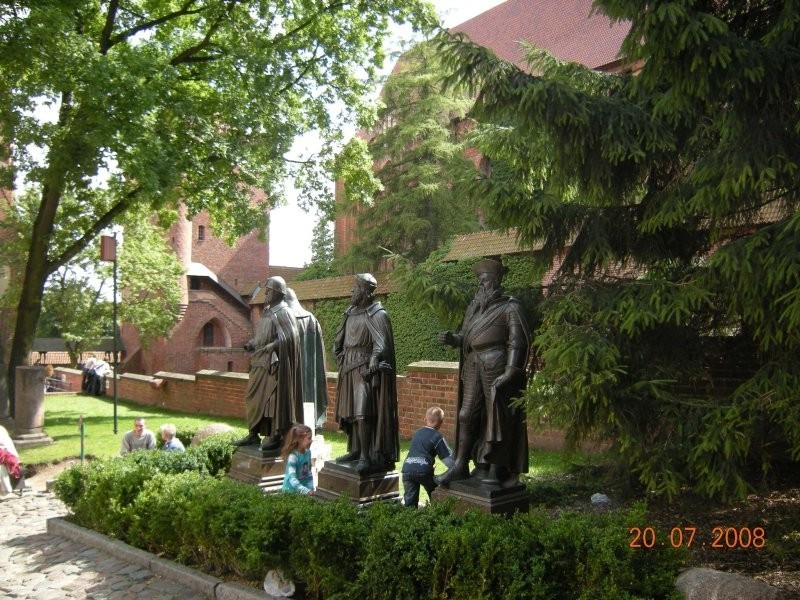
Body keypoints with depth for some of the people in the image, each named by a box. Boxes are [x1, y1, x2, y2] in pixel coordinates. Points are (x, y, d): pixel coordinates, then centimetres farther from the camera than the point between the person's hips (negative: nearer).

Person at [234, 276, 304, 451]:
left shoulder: (284, 312, -10)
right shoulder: (267, 311, 15)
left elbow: (287, 339, -18)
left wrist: (266, 348, -18)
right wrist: (252, 344, 5)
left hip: (274, 363, -9)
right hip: (260, 363, 9)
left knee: (274, 399, -3)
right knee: (254, 398, 11)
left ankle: (276, 436, 5)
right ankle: (253, 434, 20)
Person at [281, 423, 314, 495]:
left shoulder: (308, 452, -3)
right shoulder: (293, 456, -24)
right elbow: (292, 478, -31)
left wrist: (310, 488, 3)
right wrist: (305, 490, -40)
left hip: (305, 486, 6)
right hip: (291, 490, -6)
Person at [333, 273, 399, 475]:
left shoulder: (377, 314, -10)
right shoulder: (351, 313, 13)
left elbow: (381, 344, -19)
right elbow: (339, 342, 21)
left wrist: (373, 363, -29)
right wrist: (341, 360, 10)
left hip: (366, 370, -8)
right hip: (349, 370, 8)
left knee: (363, 412, -12)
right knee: (350, 412, 12)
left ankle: (366, 456, -8)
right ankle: (356, 450, 23)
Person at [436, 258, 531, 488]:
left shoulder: (510, 307, -2)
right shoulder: (474, 306, 17)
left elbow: (518, 342, -9)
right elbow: (465, 336, 19)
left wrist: (510, 372, -17)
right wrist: (451, 338, -2)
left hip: (496, 366, -6)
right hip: (473, 365, 6)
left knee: (496, 416, -1)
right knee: (467, 414, 5)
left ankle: (496, 469, 8)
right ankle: (460, 465, 11)